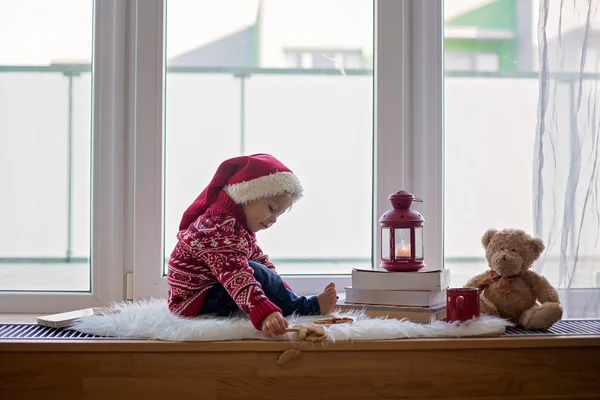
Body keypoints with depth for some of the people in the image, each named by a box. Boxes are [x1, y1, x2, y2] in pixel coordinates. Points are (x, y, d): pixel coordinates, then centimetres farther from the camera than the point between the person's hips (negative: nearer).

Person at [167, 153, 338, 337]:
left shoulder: (240, 225, 8)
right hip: (193, 301, -11)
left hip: (211, 292, 11)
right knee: (256, 273, -26)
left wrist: (284, 294, 4)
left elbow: (261, 260, 14)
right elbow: (237, 278, -43)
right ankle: (305, 308, -12)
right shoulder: (219, 227, -29)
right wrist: (265, 314, -54)